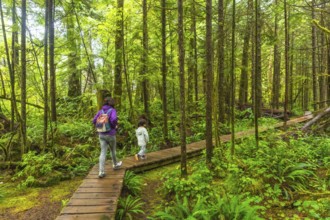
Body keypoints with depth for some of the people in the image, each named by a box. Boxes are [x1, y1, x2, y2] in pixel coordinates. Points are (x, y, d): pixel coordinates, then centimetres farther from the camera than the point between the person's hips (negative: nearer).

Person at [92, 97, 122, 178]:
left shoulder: (100, 111, 5)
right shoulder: (112, 110, -10)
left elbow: (94, 121, 4)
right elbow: (114, 119, -28)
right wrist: (115, 125, -7)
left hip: (101, 134, 4)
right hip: (110, 134, -4)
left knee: (103, 152, 2)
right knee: (113, 150, 19)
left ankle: (101, 172, -6)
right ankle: (115, 165, 41)